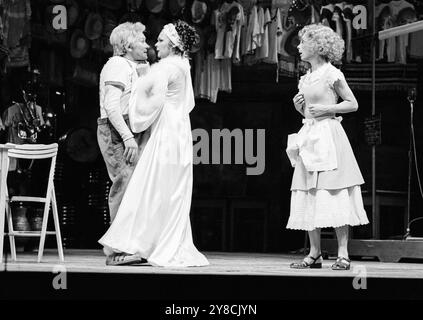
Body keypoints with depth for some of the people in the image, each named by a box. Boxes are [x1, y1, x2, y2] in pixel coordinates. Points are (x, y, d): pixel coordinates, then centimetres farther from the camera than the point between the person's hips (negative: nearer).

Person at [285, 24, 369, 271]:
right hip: (309, 137, 7)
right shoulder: (305, 79, 15)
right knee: (309, 197, 4)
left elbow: (353, 104, -3)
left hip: (329, 135, -7)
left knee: (334, 194, -8)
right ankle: (315, 254, 8)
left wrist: (327, 108, -13)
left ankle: (343, 254, -5)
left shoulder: (331, 74, -5)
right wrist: (299, 106, 3)